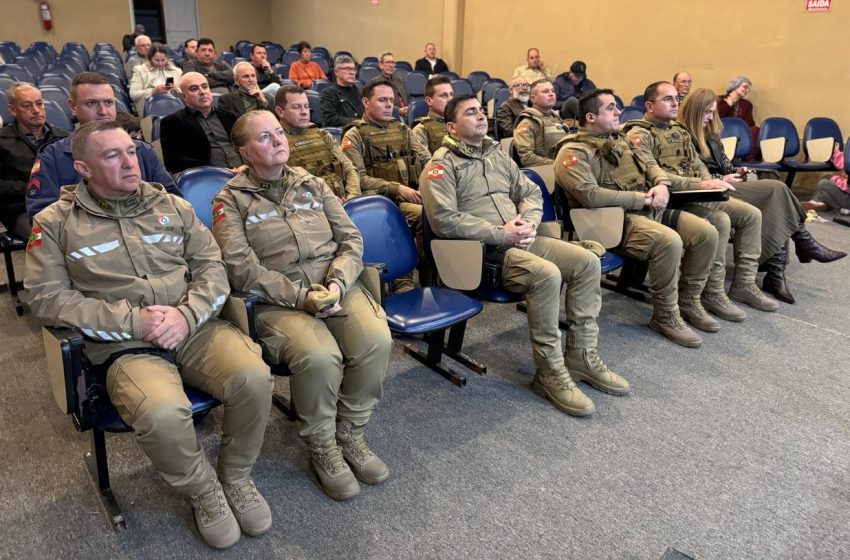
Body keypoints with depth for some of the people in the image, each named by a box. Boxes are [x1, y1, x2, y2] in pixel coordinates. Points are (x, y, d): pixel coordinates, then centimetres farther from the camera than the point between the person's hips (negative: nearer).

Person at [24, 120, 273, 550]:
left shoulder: (171, 205, 13)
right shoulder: (55, 223, 6)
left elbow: (212, 265, 9)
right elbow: (46, 297, -2)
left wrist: (187, 314, -11)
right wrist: (132, 321, -13)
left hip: (195, 328, 3)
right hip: (125, 347, -2)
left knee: (253, 377, -26)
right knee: (162, 414, -34)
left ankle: (235, 477, 4)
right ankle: (205, 493, 0)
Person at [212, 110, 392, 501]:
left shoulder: (313, 185, 17)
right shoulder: (231, 200, 5)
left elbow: (351, 238, 11)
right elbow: (242, 268, -8)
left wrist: (338, 283, -9)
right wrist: (302, 297, -18)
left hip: (336, 285, 4)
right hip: (278, 300, -4)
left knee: (377, 341, -25)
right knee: (319, 357, -33)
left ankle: (350, 435, 1)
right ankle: (322, 449, -3)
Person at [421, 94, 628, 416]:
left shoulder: (497, 155, 21)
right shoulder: (442, 165, -3)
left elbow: (532, 193, 20)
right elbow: (444, 219, -16)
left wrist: (528, 222, -4)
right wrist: (501, 234, -17)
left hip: (520, 240, 8)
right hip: (482, 251, -8)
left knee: (587, 261, -9)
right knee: (547, 274, -31)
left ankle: (582, 357, 0)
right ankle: (550, 373, -17)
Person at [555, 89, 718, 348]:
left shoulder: (619, 139, 21)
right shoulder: (574, 152, -8)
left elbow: (650, 163, 24)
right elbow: (590, 195, -22)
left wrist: (662, 185, -1)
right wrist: (640, 198, -16)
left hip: (650, 210, 9)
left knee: (706, 233, -5)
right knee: (669, 241, -32)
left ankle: (688, 301, 12)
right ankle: (666, 317, -12)